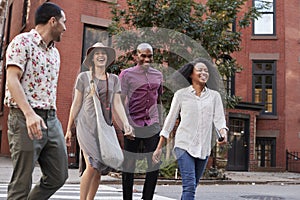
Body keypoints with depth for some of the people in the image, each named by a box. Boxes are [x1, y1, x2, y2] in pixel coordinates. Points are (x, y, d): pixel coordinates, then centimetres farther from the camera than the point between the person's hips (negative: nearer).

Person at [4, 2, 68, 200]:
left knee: (59, 176, 8)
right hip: (25, 119, -8)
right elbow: (12, 80, -14)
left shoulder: (55, 53, 19)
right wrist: (29, 113, -26)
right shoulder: (23, 41, -4)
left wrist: (54, 120, 16)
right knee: (22, 182, -2)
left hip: (51, 119, 8)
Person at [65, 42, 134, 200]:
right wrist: (69, 129, 7)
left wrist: (126, 123, -11)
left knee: (99, 169, 2)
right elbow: (76, 103, 6)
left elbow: (117, 104, 5)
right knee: (92, 166, -17)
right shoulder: (83, 77, 3)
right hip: (87, 125, -3)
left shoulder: (114, 79, 11)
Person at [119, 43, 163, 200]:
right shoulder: (127, 74, 1)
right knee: (129, 165, 3)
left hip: (152, 126, 4)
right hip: (133, 127, -4)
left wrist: (160, 122, 20)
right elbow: (121, 100, -5)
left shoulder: (158, 75, 14)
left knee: (155, 165, 0)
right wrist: (126, 123, -15)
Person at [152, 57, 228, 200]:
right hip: (184, 145, -3)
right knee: (189, 186, -14)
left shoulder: (214, 96, 7)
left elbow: (219, 118, -3)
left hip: (203, 148, 3)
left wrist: (223, 133, -26)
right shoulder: (181, 94, 1)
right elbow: (170, 120, 5)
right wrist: (159, 148, 5)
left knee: (192, 187, 11)